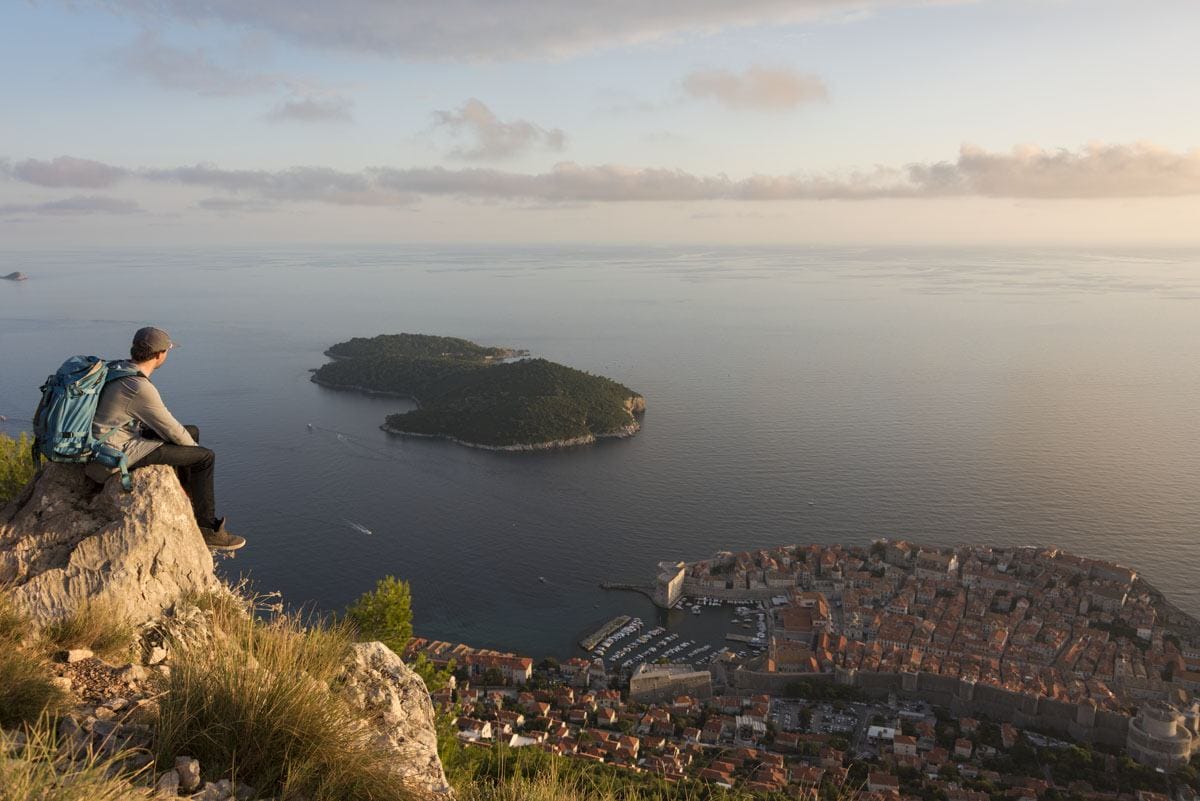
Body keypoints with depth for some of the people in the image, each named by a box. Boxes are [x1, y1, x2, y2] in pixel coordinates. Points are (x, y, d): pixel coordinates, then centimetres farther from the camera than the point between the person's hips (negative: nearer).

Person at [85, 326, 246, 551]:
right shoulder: (141, 388, -25)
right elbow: (171, 430, -16)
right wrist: (194, 448, 4)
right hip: (121, 453, -10)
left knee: (192, 432, 18)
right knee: (205, 457, -8)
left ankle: (187, 503, 29)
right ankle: (207, 529, 2)